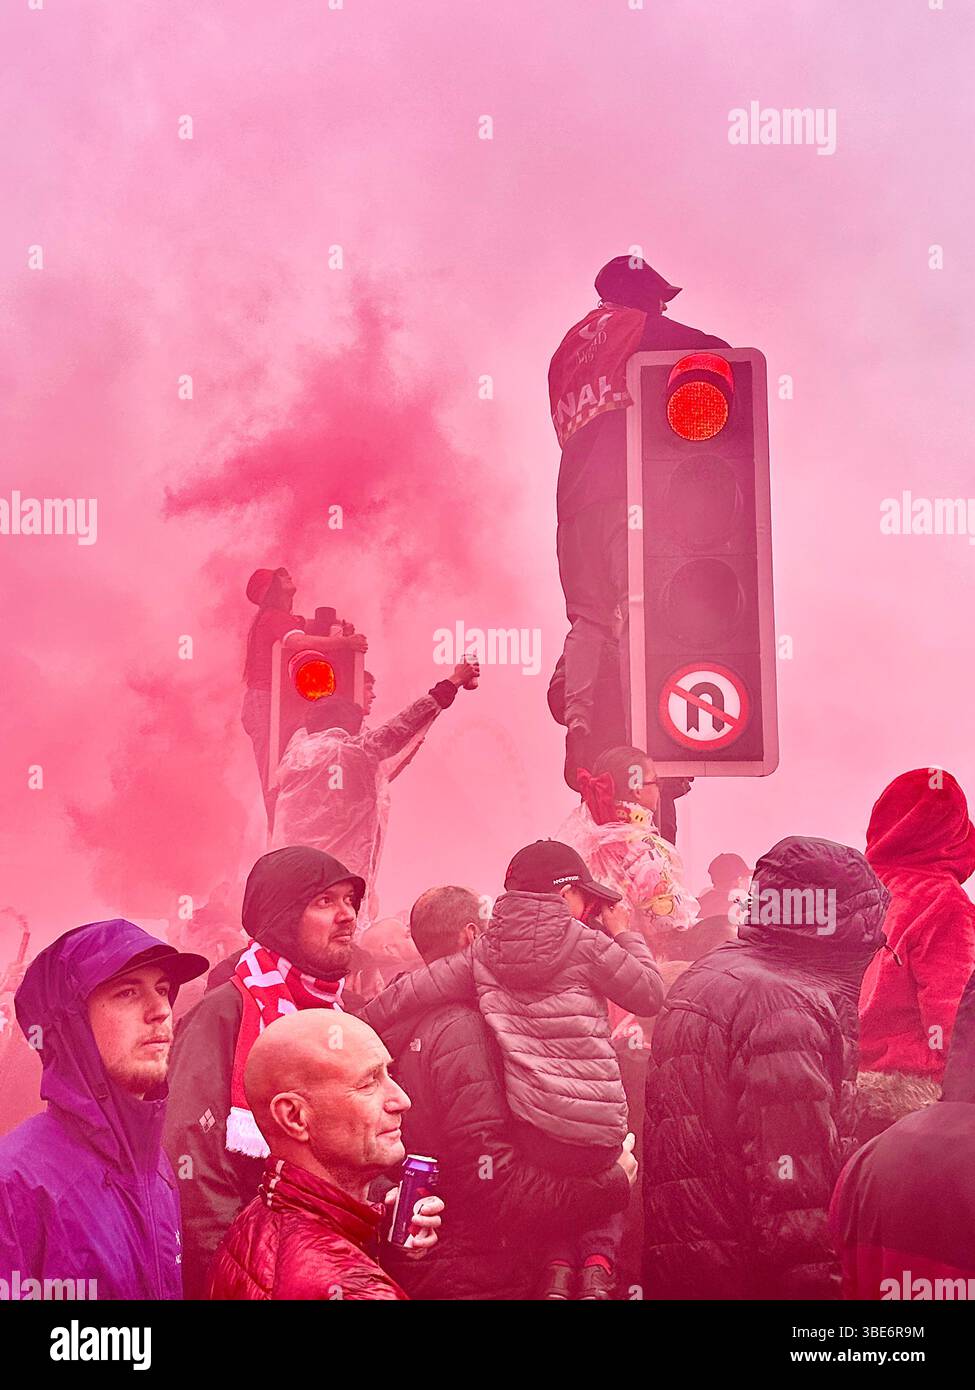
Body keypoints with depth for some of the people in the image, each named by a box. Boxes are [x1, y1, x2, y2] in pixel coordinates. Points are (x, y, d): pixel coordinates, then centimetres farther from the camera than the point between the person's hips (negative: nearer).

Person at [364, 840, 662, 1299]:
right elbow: (650, 996, 3)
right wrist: (624, 935, 15)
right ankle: (597, 1261, 9)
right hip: (596, 1129, -3)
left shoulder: (486, 952, 7)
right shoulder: (587, 944, -4)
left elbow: (408, 992, 3)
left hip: (531, 1129, 3)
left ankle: (560, 1265, 15)